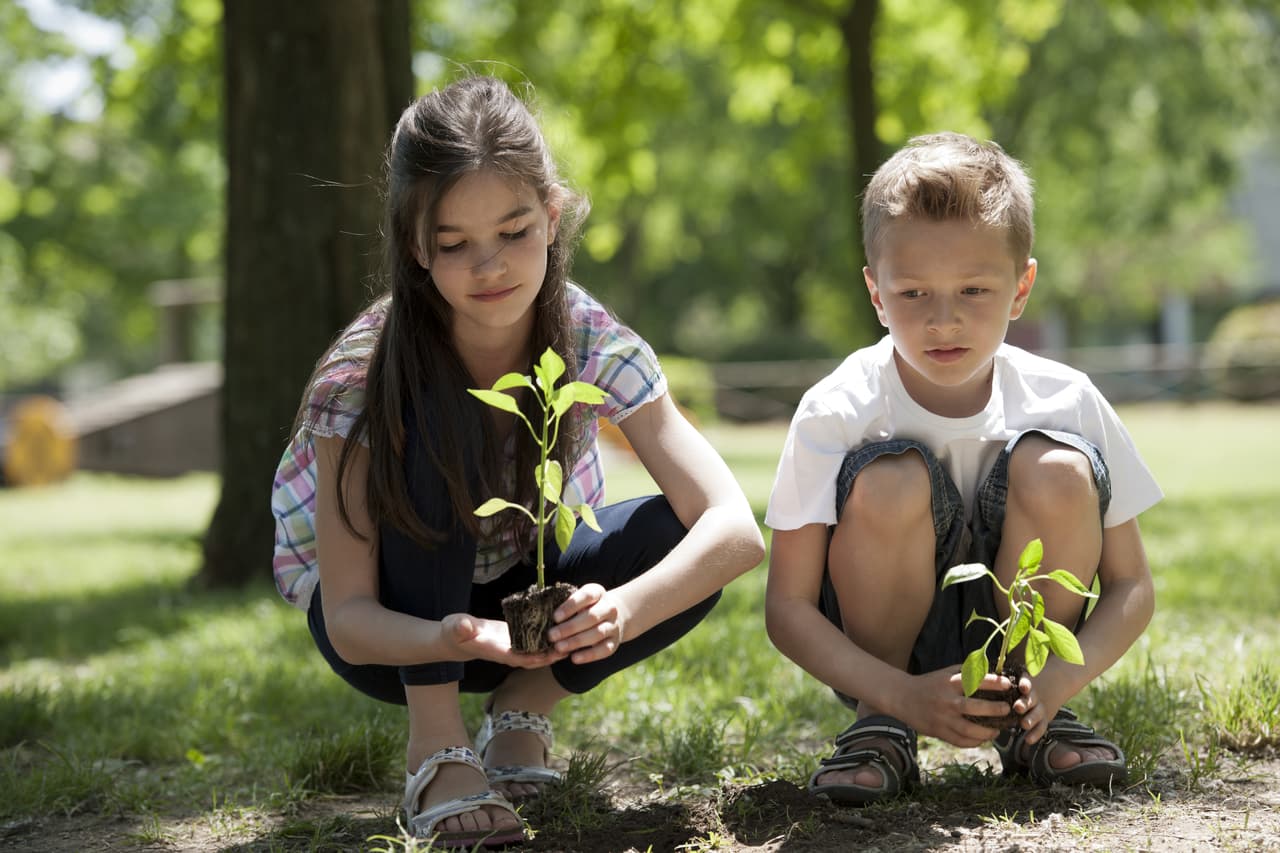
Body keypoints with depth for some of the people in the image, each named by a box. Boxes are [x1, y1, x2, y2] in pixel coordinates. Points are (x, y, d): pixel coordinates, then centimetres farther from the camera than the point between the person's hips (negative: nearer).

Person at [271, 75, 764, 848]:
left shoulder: (594, 344, -22)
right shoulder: (366, 373, -27)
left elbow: (737, 528, -31)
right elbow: (349, 619, -26)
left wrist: (622, 608, -51)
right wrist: (452, 639, -49)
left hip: (519, 604, 3)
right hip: (397, 626, -3)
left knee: (681, 539, -27)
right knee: (437, 418, -32)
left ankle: (525, 709, -1)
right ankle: (437, 746, -24)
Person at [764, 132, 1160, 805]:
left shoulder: (1065, 402, -13)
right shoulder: (836, 413, -18)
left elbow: (1130, 585, -6)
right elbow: (788, 607, -16)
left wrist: (1059, 680, -26)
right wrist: (903, 695, -31)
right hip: (880, 654, -2)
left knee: (1057, 471, -25)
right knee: (891, 481, -30)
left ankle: (1031, 725, -3)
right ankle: (879, 726, -8)